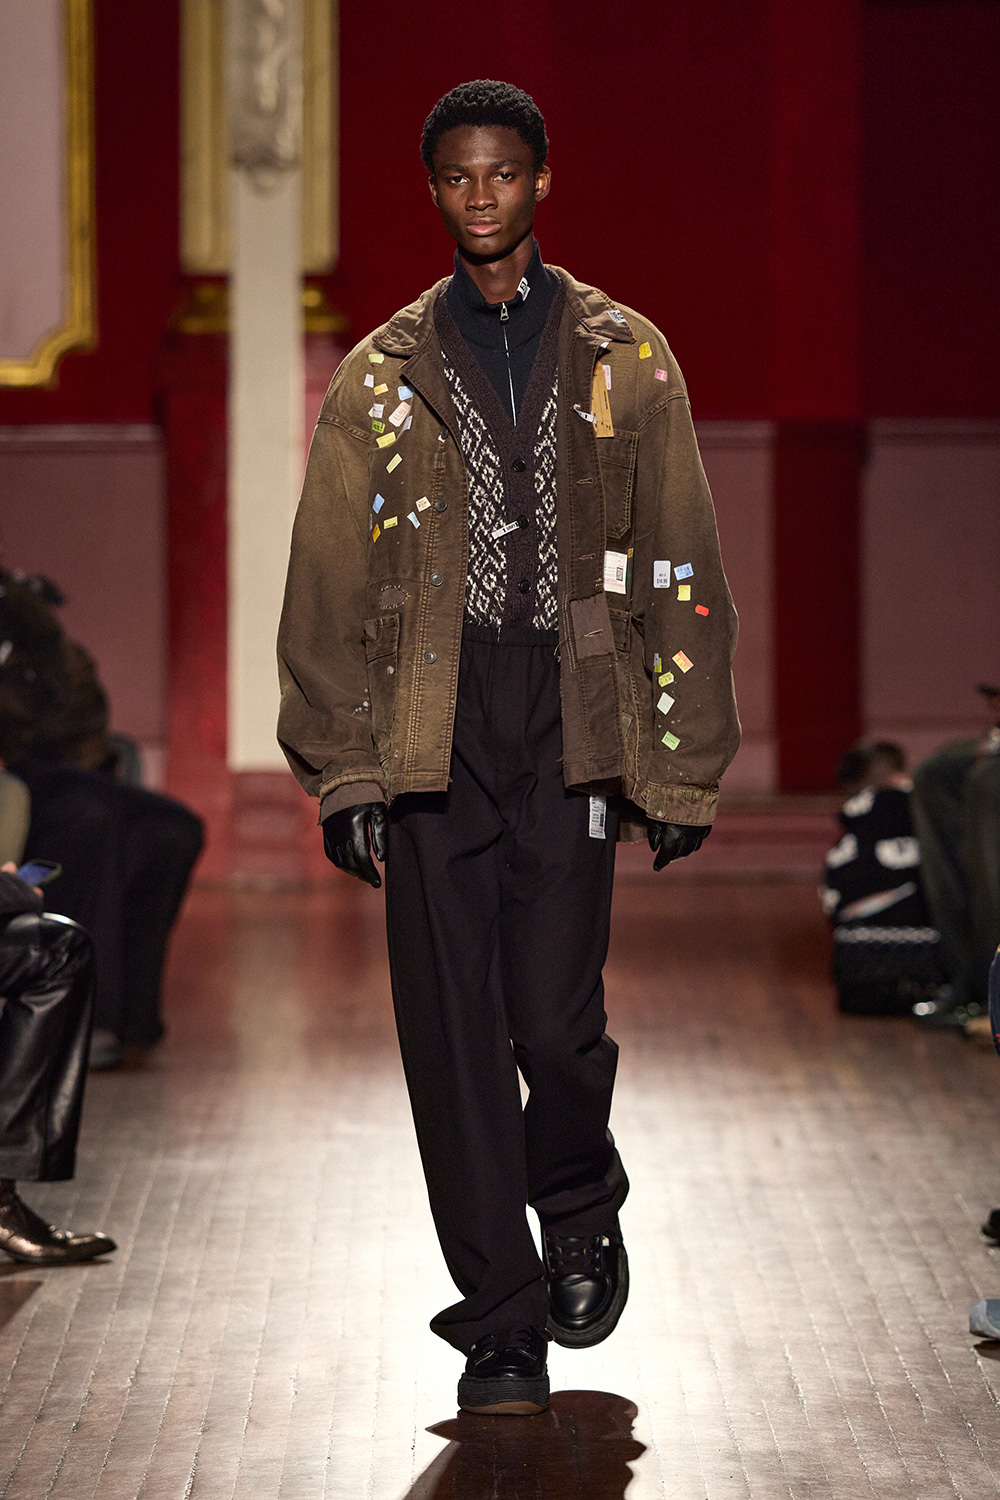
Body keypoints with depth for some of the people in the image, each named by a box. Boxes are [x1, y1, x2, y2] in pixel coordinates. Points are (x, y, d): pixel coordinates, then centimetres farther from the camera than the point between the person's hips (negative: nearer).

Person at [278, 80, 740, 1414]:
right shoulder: (384, 376, 10)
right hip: (433, 729, 1)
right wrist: (343, 772, 1)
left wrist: (684, 768, 3)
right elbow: (328, 587, 9)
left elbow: (682, 572, 9)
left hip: (572, 721, -1)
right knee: (453, 1033, -1)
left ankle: (581, 1208, 26)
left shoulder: (626, 362, 10)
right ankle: (502, 1327, 9)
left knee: (557, 1018, -7)